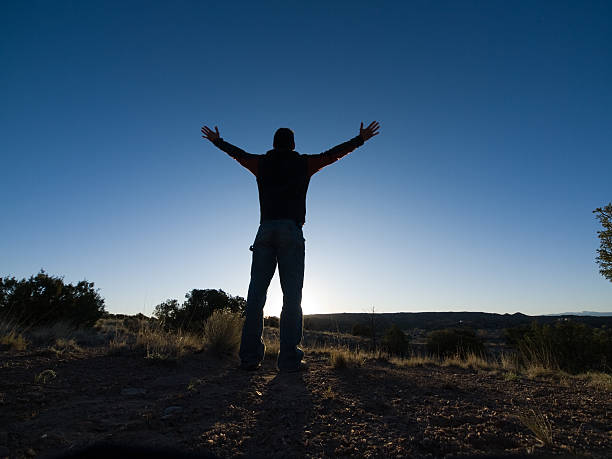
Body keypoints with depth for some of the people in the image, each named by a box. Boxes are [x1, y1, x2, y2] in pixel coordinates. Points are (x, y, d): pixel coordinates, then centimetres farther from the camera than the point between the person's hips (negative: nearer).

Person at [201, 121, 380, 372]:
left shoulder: (261, 163, 17)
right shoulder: (304, 163, 11)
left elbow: (238, 153, 33)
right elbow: (334, 153, 20)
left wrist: (216, 140, 53)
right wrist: (361, 138, 34)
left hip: (265, 230, 3)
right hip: (291, 231, -2)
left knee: (256, 293, 2)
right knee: (292, 294, -4)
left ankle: (250, 356, 2)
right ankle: (289, 358, -4)